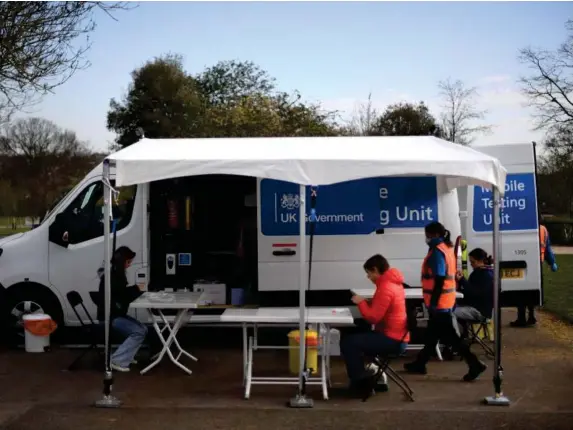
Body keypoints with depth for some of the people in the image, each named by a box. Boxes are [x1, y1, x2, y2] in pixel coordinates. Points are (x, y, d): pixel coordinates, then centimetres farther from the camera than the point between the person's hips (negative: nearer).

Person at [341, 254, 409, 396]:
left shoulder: (386, 288, -20)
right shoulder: (393, 283, 11)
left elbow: (373, 317, -22)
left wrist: (361, 302, -8)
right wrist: (366, 303, 4)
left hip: (392, 339, -11)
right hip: (396, 337, 11)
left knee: (347, 342, -12)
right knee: (355, 336, 22)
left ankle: (360, 380, 0)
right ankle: (363, 376, 21)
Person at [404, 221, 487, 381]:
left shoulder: (437, 251, -17)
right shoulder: (447, 248, 12)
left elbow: (439, 279, -23)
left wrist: (433, 302, -22)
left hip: (439, 302, -10)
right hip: (446, 300, 10)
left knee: (450, 337, -5)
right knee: (432, 335, 17)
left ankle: (475, 364, -6)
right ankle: (420, 364, 28)